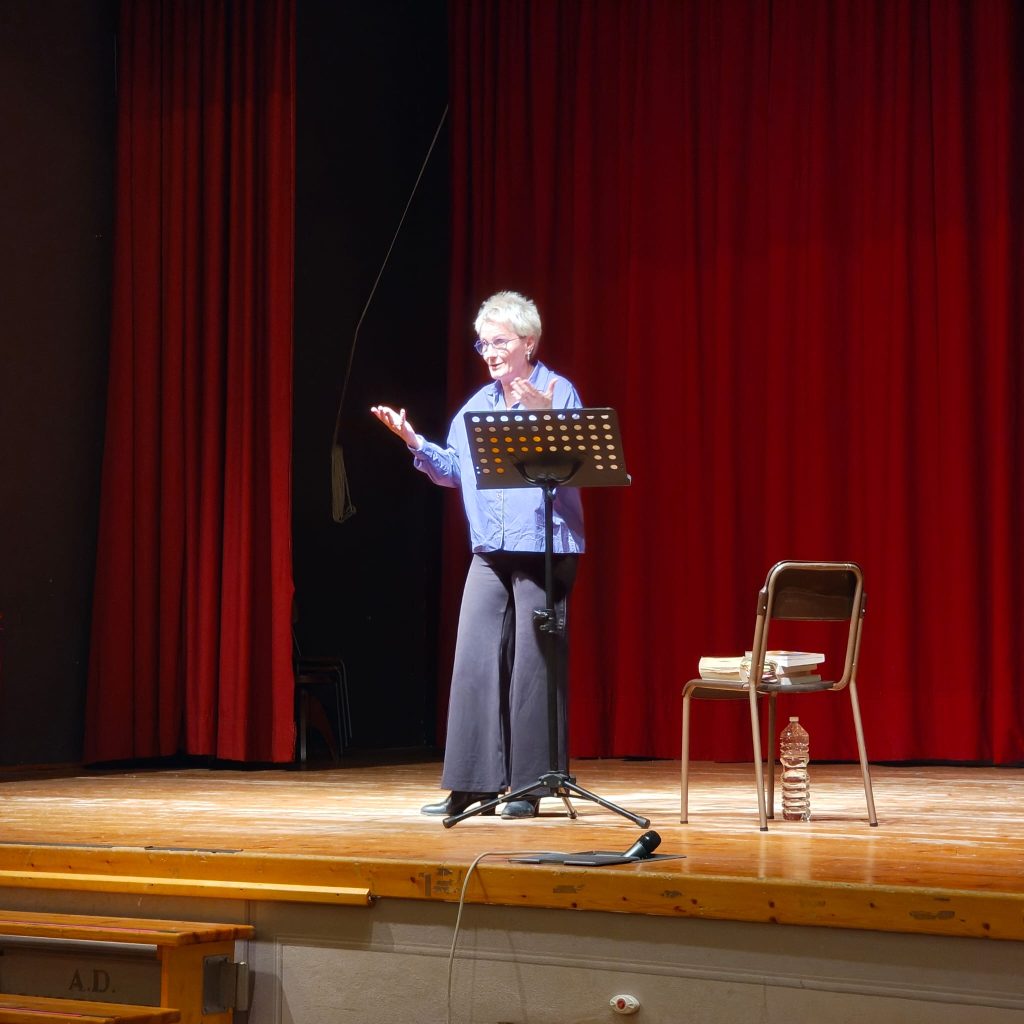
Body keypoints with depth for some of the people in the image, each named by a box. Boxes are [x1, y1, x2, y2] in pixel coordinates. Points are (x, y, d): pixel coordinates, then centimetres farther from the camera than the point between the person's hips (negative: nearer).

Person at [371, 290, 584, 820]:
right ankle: (472, 782, 5)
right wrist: (414, 441, 6)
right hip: (490, 552, 6)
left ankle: (532, 785, 4)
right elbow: (453, 468, 19)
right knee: (475, 661, 1)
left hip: (545, 548, -6)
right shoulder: (477, 404, 16)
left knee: (533, 663, -3)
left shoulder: (558, 391, -3)